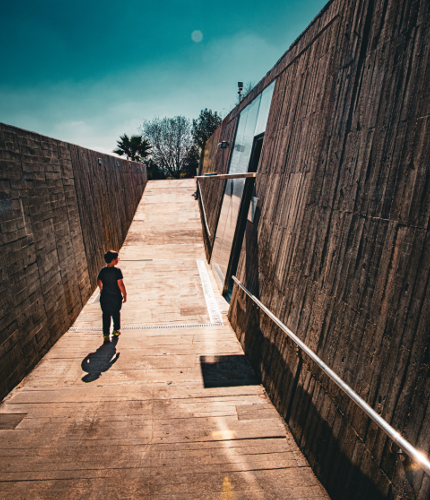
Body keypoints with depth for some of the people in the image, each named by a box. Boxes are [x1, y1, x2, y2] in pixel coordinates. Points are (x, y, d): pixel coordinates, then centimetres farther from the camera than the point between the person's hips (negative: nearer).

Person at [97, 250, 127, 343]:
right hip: (116, 296, -3)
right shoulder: (117, 271, -18)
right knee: (116, 313, 18)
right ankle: (116, 330, 32)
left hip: (105, 297, 3)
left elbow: (99, 282, 8)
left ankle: (106, 334, 8)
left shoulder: (102, 271, -3)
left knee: (106, 315, 10)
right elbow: (120, 284, -19)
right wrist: (124, 295, -8)